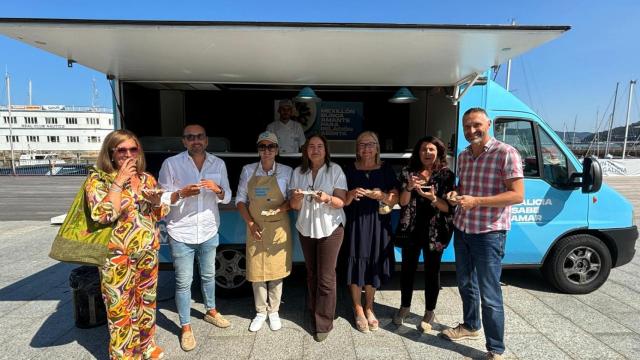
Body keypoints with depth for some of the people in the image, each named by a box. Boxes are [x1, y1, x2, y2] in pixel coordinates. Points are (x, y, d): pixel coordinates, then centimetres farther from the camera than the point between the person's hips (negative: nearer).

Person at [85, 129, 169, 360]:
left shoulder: (147, 178, 5)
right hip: (117, 255, -5)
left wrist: (156, 199, -11)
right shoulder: (98, 179, -9)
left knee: (146, 301, 18)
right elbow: (104, 215, -23)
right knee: (120, 307, 7)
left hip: (149, 251, 5)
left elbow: (161, 214, 10)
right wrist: (119, 182, -20)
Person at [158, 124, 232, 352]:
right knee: (184, 282, 5)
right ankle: (185, 328, 23)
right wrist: (181, 193, -25)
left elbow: (227, 197, 5)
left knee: (208, 276, 21)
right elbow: (162, 198, -6)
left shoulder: (218, 164, 1)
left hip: (209, 233, 3)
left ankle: (211, 311, 43)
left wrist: (218, 190, -17)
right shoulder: (171, 164, -8)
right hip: (181, 234, -3)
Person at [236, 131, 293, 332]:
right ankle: (260, 312, 27)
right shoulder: (248, 171, 2)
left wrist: (280, 209, -17)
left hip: (278, 228, -1)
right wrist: (250, 223, -7)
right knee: (256, 270, 7)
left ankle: (274, 311, 26)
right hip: (255, 228, 1)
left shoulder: (286, 171, -3)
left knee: (276, 270, 7)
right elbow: (240, 199, 4)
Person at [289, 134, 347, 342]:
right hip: (305, 229, 4)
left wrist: (328, 198, -29)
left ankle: (324, 323, 12)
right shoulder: (298, 172, 4)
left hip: (330, 229, -3)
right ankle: (313, 314, 33)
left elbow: (341, 202, -8)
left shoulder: (335, 170, -6)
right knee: (311, 274, 15)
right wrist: (297, 198, -20)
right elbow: (295, 206, 2)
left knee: (325, 278, -2)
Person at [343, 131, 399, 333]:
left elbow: (395, 199, -1)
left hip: (378, 223, 1)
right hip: (355, 223, -1)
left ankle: (369, 308, 29)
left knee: (374, 265, 8)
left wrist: (382, 196, -20)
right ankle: (358, 310, 21)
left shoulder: (386, 170, 3)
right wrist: (352, 194, -20)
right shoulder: (349, 171, 1)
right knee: (356, 264, 2)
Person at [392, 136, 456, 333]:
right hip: (411, 229, 2)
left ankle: (429, 313, 25)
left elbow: (448, 208, -6)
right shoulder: (408, 173, 3)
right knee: (408, 269, 11)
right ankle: (404, 307, 31)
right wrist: (409, 187, -21)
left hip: (435, 231, -1)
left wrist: (432, 198, -24)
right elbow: (403, 202, -3)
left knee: (432, 271, 8)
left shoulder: (446, 175, -1)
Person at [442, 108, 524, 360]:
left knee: (489, 294, 1)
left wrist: (475, 201, -24)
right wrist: (454, 194, -3)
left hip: (489, 233, -7)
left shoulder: (506, 153, -13)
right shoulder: (463, 156, 8)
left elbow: (517, 195, -16)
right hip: (461, 229, 7)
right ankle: (470, 326, 43)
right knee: (465, 283, 21)